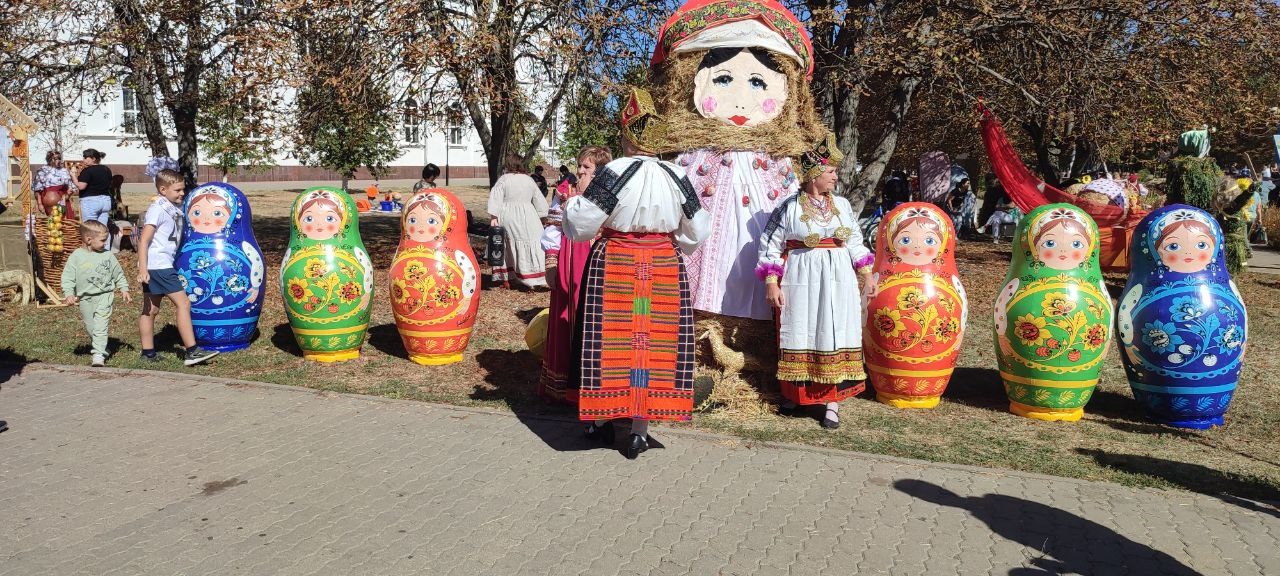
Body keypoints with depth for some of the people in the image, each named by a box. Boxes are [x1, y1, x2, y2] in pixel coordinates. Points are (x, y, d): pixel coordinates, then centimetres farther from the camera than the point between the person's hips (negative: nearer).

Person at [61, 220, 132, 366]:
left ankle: (99, 355, -14)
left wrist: (124, 290, 10)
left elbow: (118, 274, 12)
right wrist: (69, 294, -15)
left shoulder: (108, 255, 1)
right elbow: (67, 277, -4)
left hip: (104, 295, -1)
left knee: (100, 326, -12)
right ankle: (101, 348, 31)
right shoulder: (76, 256, -4)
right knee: (90, 328, 13)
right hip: (85, 298, 1)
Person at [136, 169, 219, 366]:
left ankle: (148, 353, 21)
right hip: (158, 266, -9)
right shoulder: (158, 209, -13)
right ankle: (192, 351, -10)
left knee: (151, 309, 13)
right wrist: (142, 269, -22)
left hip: (163, 265, 9)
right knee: (183, 303, -10)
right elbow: (143, 240, -18)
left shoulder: (174, 209, 12)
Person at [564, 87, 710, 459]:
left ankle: (603, 418, 19)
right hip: (664, 267, 3)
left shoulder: (614, 172, -10)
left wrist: (570, 205, 10)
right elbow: (696, 231, 7)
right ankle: (639, 430, 13)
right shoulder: (676, 177, 2)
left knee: (611, 338, 8)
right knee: (653, 339, 7)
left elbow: (583, 221, -11)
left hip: (615, 264, -3)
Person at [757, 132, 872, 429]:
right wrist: (771, 283, -9)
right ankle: (793, 393, 19)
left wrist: (866, 274, 11)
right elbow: (770, 246, -3)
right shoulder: (789, 208, -4)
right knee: (800, 335, 3)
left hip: (838, 282, 3)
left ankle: (832, 401, 6)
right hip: (801, 282, -3)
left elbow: (855, 243, 17)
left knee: (834, 337, 1)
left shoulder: (842, 205, 10)